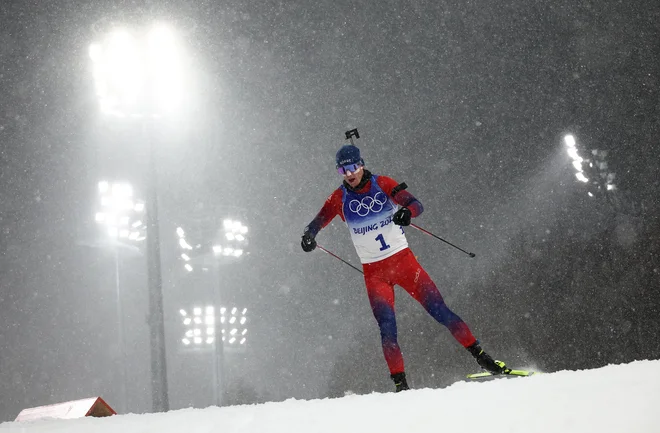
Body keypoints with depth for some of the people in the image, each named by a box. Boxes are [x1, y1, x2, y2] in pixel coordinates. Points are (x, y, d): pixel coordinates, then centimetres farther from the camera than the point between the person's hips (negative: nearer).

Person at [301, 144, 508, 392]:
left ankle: (481, 356, -1)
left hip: (403, 259, -1)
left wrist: (406, 212, -34)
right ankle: (400, 384, -6)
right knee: (387, 327, -11)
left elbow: (416, 205, -10)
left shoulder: (382, 184, -4)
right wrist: (309, 236, -17)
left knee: (438, 308, -6)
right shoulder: (339, 198, 0)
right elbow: (319, 221, 7)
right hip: (374, 272, 1)